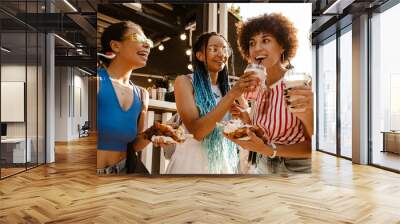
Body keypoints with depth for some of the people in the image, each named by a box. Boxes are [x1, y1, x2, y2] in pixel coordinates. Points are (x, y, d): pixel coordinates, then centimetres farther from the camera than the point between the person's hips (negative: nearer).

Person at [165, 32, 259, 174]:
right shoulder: (184, 82, -8)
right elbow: (196, 131, -20)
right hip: (192, 161, -5)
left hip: (225, 161, 5)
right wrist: (233, 94, -25)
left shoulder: (227, 87, 7)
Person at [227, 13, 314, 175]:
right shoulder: (260, 86, 0)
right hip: (263, 166, 6)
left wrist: (270, 149, -30)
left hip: (298, 167, -6)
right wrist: (247, 120, -9)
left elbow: (314, 144, -18)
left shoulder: (300, 83, -18)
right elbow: (266, 129, 8)